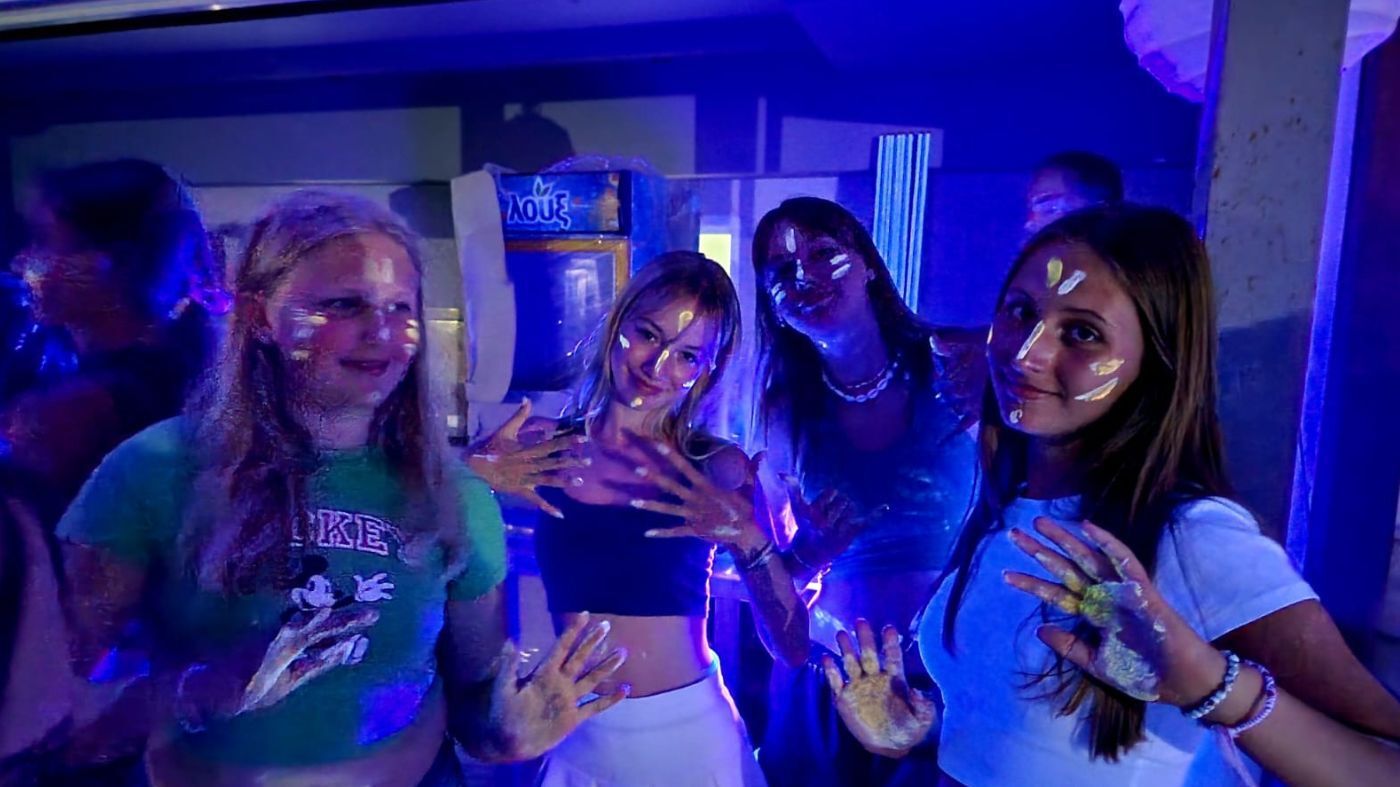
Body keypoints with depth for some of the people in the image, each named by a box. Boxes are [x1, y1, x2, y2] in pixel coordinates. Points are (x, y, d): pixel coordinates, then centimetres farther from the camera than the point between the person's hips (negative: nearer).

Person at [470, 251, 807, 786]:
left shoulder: (720, 470, -7)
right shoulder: (538, 447, -7)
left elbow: (794, 647, -8)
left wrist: (749, 540, -21)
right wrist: (469, 480, -20)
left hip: (693, 735, 0)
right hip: (578, 740, 1)